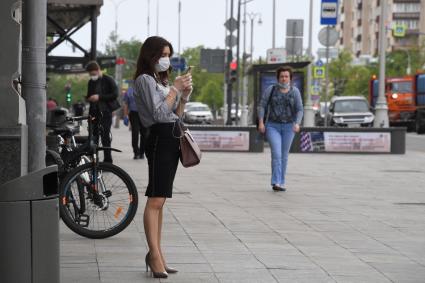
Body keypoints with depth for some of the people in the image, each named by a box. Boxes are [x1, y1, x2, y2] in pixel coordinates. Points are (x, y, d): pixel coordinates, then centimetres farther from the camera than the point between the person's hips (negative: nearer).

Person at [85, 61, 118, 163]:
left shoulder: (108, 80, -2)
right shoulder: (91, 82, 16)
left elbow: (115, 95, -10)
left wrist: (99, 97, -17)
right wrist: (88, 98, 1)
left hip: (105, 112, -5)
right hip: (94, 113, 5)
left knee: (105, 137, -6)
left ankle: (107, 160, -1)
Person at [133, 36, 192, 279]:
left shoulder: (162, 80, 22)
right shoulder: (145, 79, -5)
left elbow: (177, 114, 21)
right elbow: (159, 113, -15)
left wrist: (184, 96, 6)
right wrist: (175, 88, -10)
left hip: (172, 137, 9)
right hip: (160, 138, -9)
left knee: (160, 200, 8)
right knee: (155, 200, -13)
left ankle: (156, 254, 9)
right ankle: (155, 255, -17)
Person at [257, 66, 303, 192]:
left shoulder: (295, 91, -2)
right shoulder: (271, 89, -4)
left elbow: (299, 110, -4)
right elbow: (262, 106, -3)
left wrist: (297, 124, -21)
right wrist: (261, 122, -14)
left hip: (288, 127, 2)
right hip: (273, 126, -2)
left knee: (284, 155, 8)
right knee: (276, 154, -16)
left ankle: (280, 183, 20)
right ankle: (276, 183, -19)